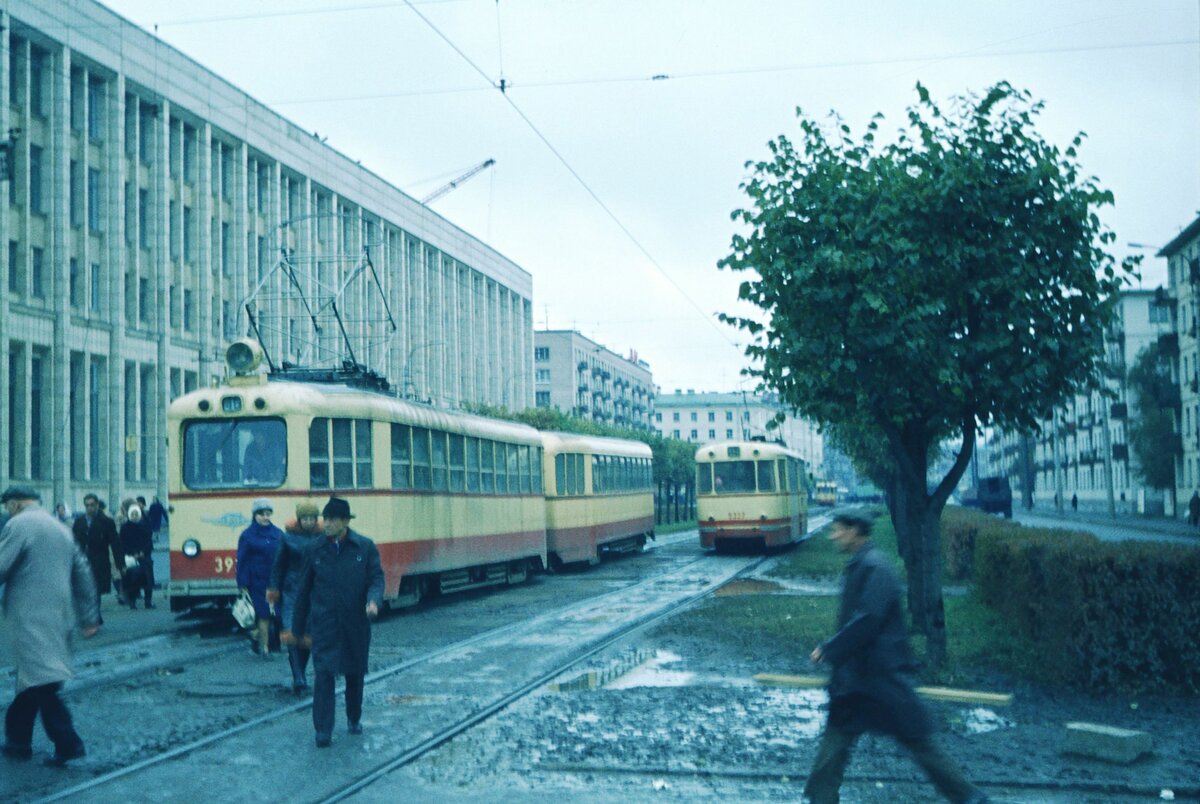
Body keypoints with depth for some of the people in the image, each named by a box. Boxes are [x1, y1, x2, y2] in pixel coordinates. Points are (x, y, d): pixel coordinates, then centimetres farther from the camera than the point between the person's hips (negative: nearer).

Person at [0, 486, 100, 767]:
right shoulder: (60, 528, 19)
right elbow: (83, 573, 18)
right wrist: (89, 617, 19)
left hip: (31, 617, -9)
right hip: (59, 616, 9)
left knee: (38, 682, -8)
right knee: (32, 680, 16)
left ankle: (68, 741, -11)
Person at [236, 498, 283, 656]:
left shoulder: (278, 534, 9)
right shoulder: (247, 535, 0)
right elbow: (242, 561, -2)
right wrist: (243, 585, -8)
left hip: (275, 582, 4)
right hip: (257, 582, -3)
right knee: (263, 614, -4)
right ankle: (264, 647, 5)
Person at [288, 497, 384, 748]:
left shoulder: (365, 547, -1)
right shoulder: (316, 550, 1)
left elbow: (376, 578, -2)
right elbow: (304, 590, 7)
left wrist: (373, 600, -25)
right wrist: (298, 628, 10)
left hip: (356, 624, 1)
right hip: (324, 625, -1)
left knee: (355, 673, 13)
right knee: (323, 674, -9)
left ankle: (354, 718, 34)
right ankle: (323, 731, -5)